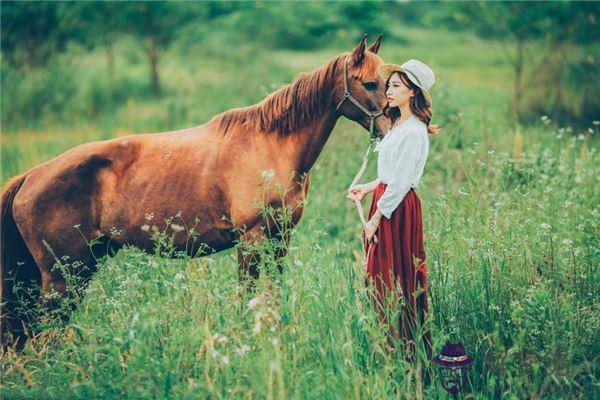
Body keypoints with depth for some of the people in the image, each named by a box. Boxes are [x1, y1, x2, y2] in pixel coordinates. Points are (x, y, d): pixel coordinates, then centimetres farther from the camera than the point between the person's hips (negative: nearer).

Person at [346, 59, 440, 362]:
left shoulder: (414, 132, -18)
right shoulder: (399, 125, 12)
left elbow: (400, 182, -20)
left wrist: (376, 218, -18)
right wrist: (368, 188, 13)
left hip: (398, 208, -10)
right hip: (385, 201, 10)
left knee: (398, 277, -3)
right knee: (381, 274, 15)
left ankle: (408, 349, 7)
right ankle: (390, 342, 24)